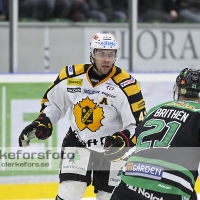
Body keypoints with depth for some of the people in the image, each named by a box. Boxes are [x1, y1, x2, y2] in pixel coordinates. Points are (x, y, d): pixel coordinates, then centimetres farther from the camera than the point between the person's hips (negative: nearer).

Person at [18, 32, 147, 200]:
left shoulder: (126, 84, -18)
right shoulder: (71, 76, -8)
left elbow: (138, 124, -17)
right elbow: (52, 101, 11)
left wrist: (122, 140, -34)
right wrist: (43, 122, -4)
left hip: (111, 148, -1)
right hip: (77, 142, 1)